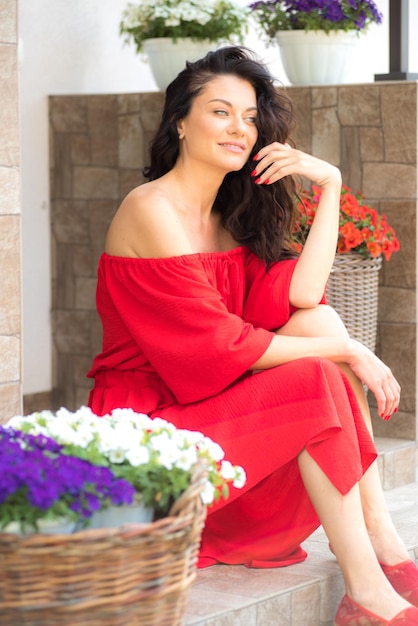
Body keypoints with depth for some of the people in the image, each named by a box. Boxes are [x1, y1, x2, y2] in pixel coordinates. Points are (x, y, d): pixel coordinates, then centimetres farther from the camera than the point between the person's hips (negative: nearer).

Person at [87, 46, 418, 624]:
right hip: (147, 419, -8)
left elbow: (300, 295, -6)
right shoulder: (152, 210, -13)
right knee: (318, 381, -22)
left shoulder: (229, 218, 13)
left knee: (317, 321, -12)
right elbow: (219, 344, -19)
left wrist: (330, 184, -9)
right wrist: (343, 349, -16)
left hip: (208, 400, 8)